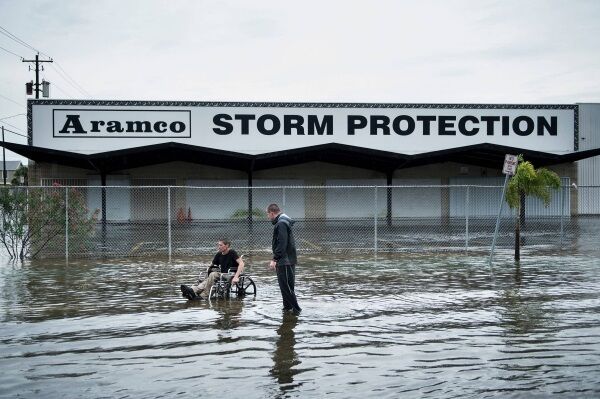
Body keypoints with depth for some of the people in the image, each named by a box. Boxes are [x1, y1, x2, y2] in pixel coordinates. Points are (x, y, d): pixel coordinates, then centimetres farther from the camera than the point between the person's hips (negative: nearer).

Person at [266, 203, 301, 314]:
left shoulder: (281, 224, -16)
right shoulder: (283, 222, 17)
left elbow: (282, 244, -22)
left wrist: (275, 259, -21)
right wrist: (275, 259, 21)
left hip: (285, 262, -10)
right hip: (288, 260, 10)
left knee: (286, 286, -7)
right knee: (285, 286, 15)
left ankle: (296, 308, -5)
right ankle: (288, 307, 22)